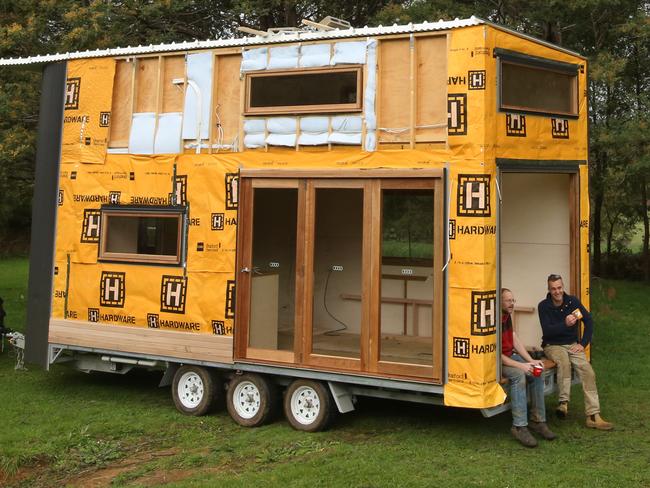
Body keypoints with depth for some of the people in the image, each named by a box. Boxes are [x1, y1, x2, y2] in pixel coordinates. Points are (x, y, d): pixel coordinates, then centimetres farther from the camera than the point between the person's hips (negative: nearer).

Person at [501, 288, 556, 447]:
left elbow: (515, 341, 11)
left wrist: (531, 361, 0)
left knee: (537, 374, -9)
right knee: (518, 374, -32)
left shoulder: (507, 316, 9)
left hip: (510, 355, 9)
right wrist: (520, 365, -26)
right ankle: (519, 426, -29)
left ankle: (537, 420, -1)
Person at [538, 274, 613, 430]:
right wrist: (565, 324, -32)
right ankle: (564, 402, -36)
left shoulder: (573, 301, 1)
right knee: (563, 360, -37)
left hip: (572, 345, 3)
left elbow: (589, 321, 5)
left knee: (588, 371, -19)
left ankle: (593, 416, -20)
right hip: (553, 345, -3)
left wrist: (583, 344, -3)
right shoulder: (544, 306, -8)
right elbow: (547, 331, -17)